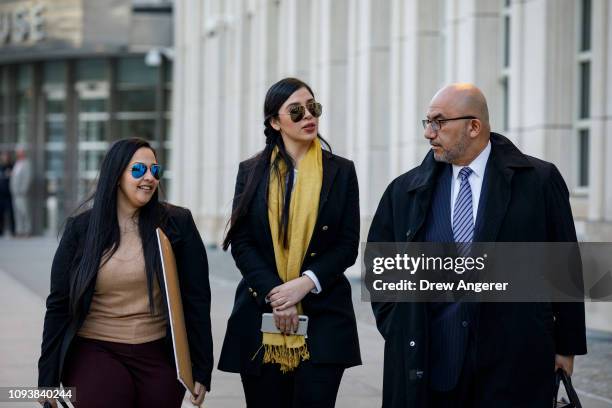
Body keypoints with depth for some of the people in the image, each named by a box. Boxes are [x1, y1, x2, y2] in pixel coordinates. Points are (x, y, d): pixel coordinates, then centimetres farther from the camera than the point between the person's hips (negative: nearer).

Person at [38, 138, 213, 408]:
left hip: (160, 357, 0)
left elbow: (196, 299, 2)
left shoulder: (177, 224, 1)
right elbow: (59, 304, 5)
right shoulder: (81, 229, 2)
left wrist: (201, 370, 0)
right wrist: (48, 378, 3)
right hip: (96, 353, 0)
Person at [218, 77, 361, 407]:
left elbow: (348, 246, 2)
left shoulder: (340, 171, 6)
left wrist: (304, 284, -12)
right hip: (262, 318, 1)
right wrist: (274, 293, -11)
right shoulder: (251, 172, 8)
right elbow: (242, 243, 2)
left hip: (322, 317, -1)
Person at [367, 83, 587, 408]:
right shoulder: (405, 191, 8)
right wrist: (398, 330, 7)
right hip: (425, 362, 2)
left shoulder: (539, 181, 1)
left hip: (513, 367, -2)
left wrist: (567, 346, 6)